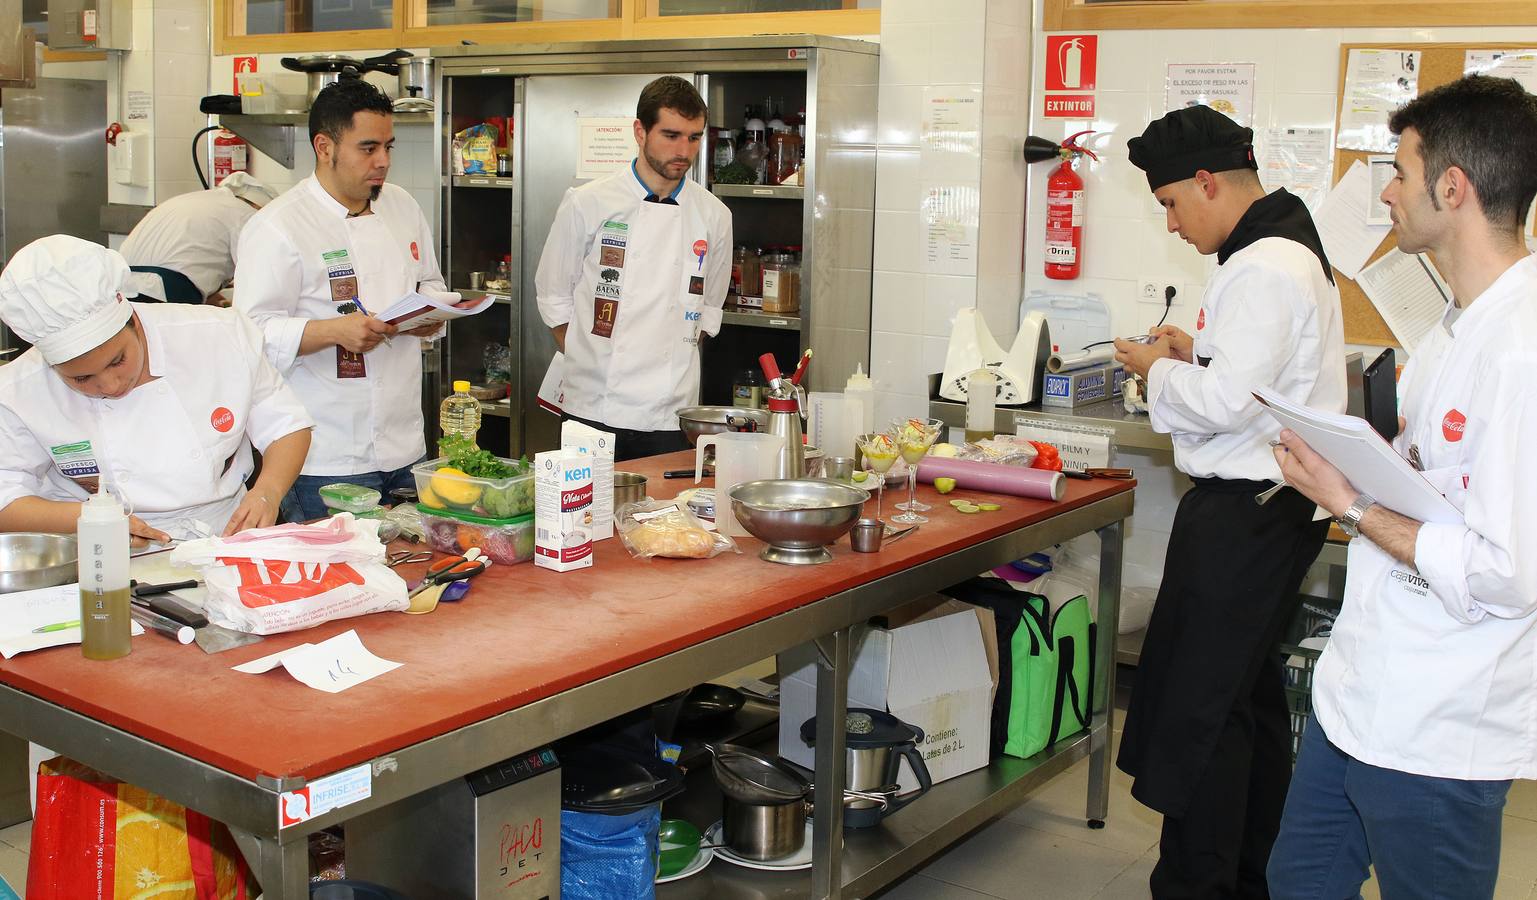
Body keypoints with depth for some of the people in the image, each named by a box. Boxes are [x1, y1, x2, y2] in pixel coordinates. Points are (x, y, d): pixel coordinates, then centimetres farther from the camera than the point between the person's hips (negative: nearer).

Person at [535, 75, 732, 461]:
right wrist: (588, 362, 3)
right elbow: (554, 296, 6)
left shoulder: (713, 216, 4)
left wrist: (676, 361, 9)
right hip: (593, 410, -2)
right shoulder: (587, 204, -2)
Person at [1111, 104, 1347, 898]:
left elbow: (1227, 403, -24)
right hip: (1267, 505, 11)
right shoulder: (1286, 249, 13)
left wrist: (1159, 371, -8)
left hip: (1247, 514, -11)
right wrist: (1197, 355, 11)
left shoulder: (1262, 269, -20)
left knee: (1200, 708, -3)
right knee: (1250, 698, 20)